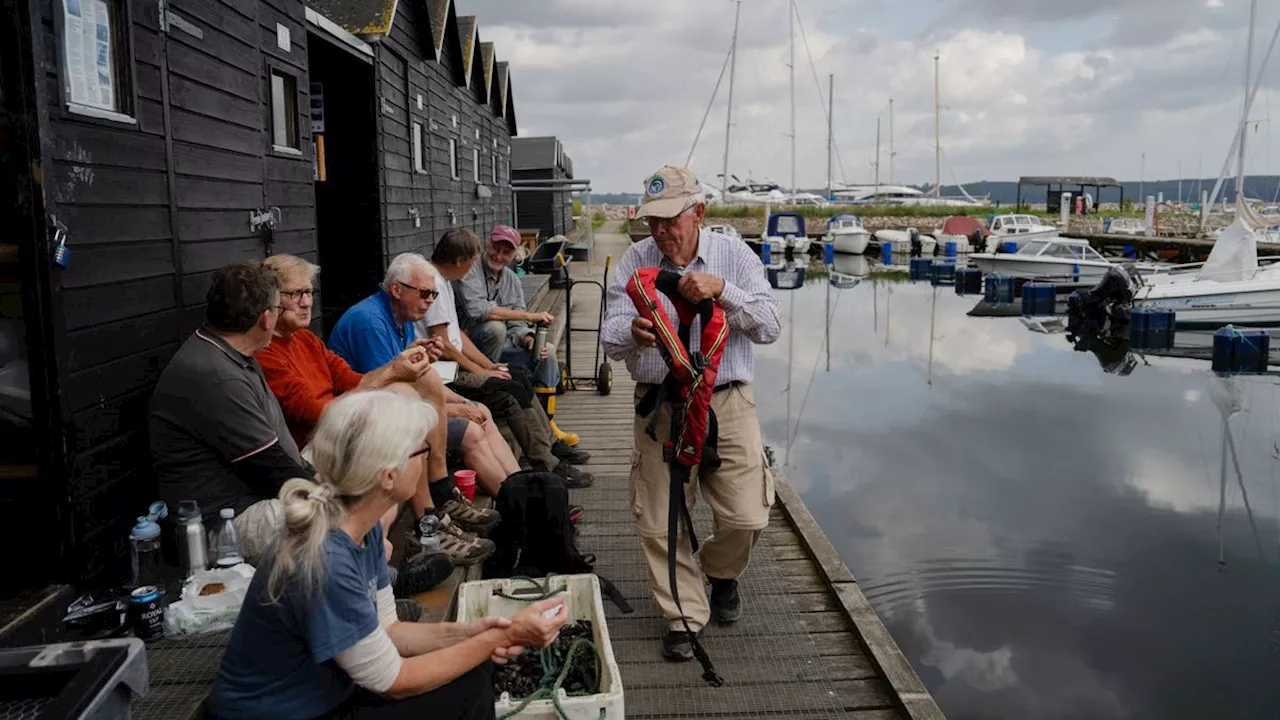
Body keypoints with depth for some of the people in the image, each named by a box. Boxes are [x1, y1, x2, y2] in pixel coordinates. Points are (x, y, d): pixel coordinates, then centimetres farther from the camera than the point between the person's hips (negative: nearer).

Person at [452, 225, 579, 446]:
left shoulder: (512, 280, 10)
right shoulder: (469, 272, -14)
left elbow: (515, 325, 6)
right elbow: (477, 310, -31)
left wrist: (528, 340, -19)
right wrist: (530, 316, -30)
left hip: (498, 345, 8)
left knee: (547, 351, -2)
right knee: (495, 327, -34)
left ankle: (547, 424, 2)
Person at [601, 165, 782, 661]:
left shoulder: (734, 255, 0)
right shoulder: (635, 260, 1)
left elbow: (770, 326, -9)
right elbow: (610, 340, -5)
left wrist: (722, 290, -24)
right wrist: (633, 332, -29)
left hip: (727, 401, 0)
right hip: (659, 404, 1)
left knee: (746, 518, -2)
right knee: (661, 524, 2)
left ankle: (721, 572, 33)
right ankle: (684, 616, 22)